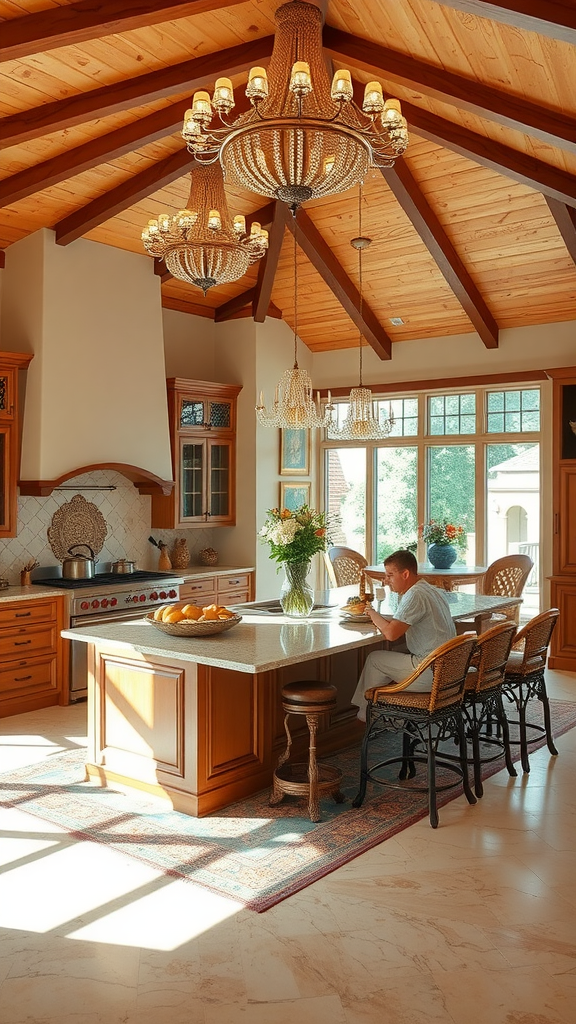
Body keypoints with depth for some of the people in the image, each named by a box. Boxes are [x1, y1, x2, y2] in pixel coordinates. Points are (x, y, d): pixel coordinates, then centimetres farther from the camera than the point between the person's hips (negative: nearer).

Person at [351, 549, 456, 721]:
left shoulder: (415, 595, -17)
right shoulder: (434, 590, 13)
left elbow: (391, 634, -22)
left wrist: (373, 614, -5)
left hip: (431, 672, -10)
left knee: (375, 659, 3)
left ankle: (366, 717, 18)